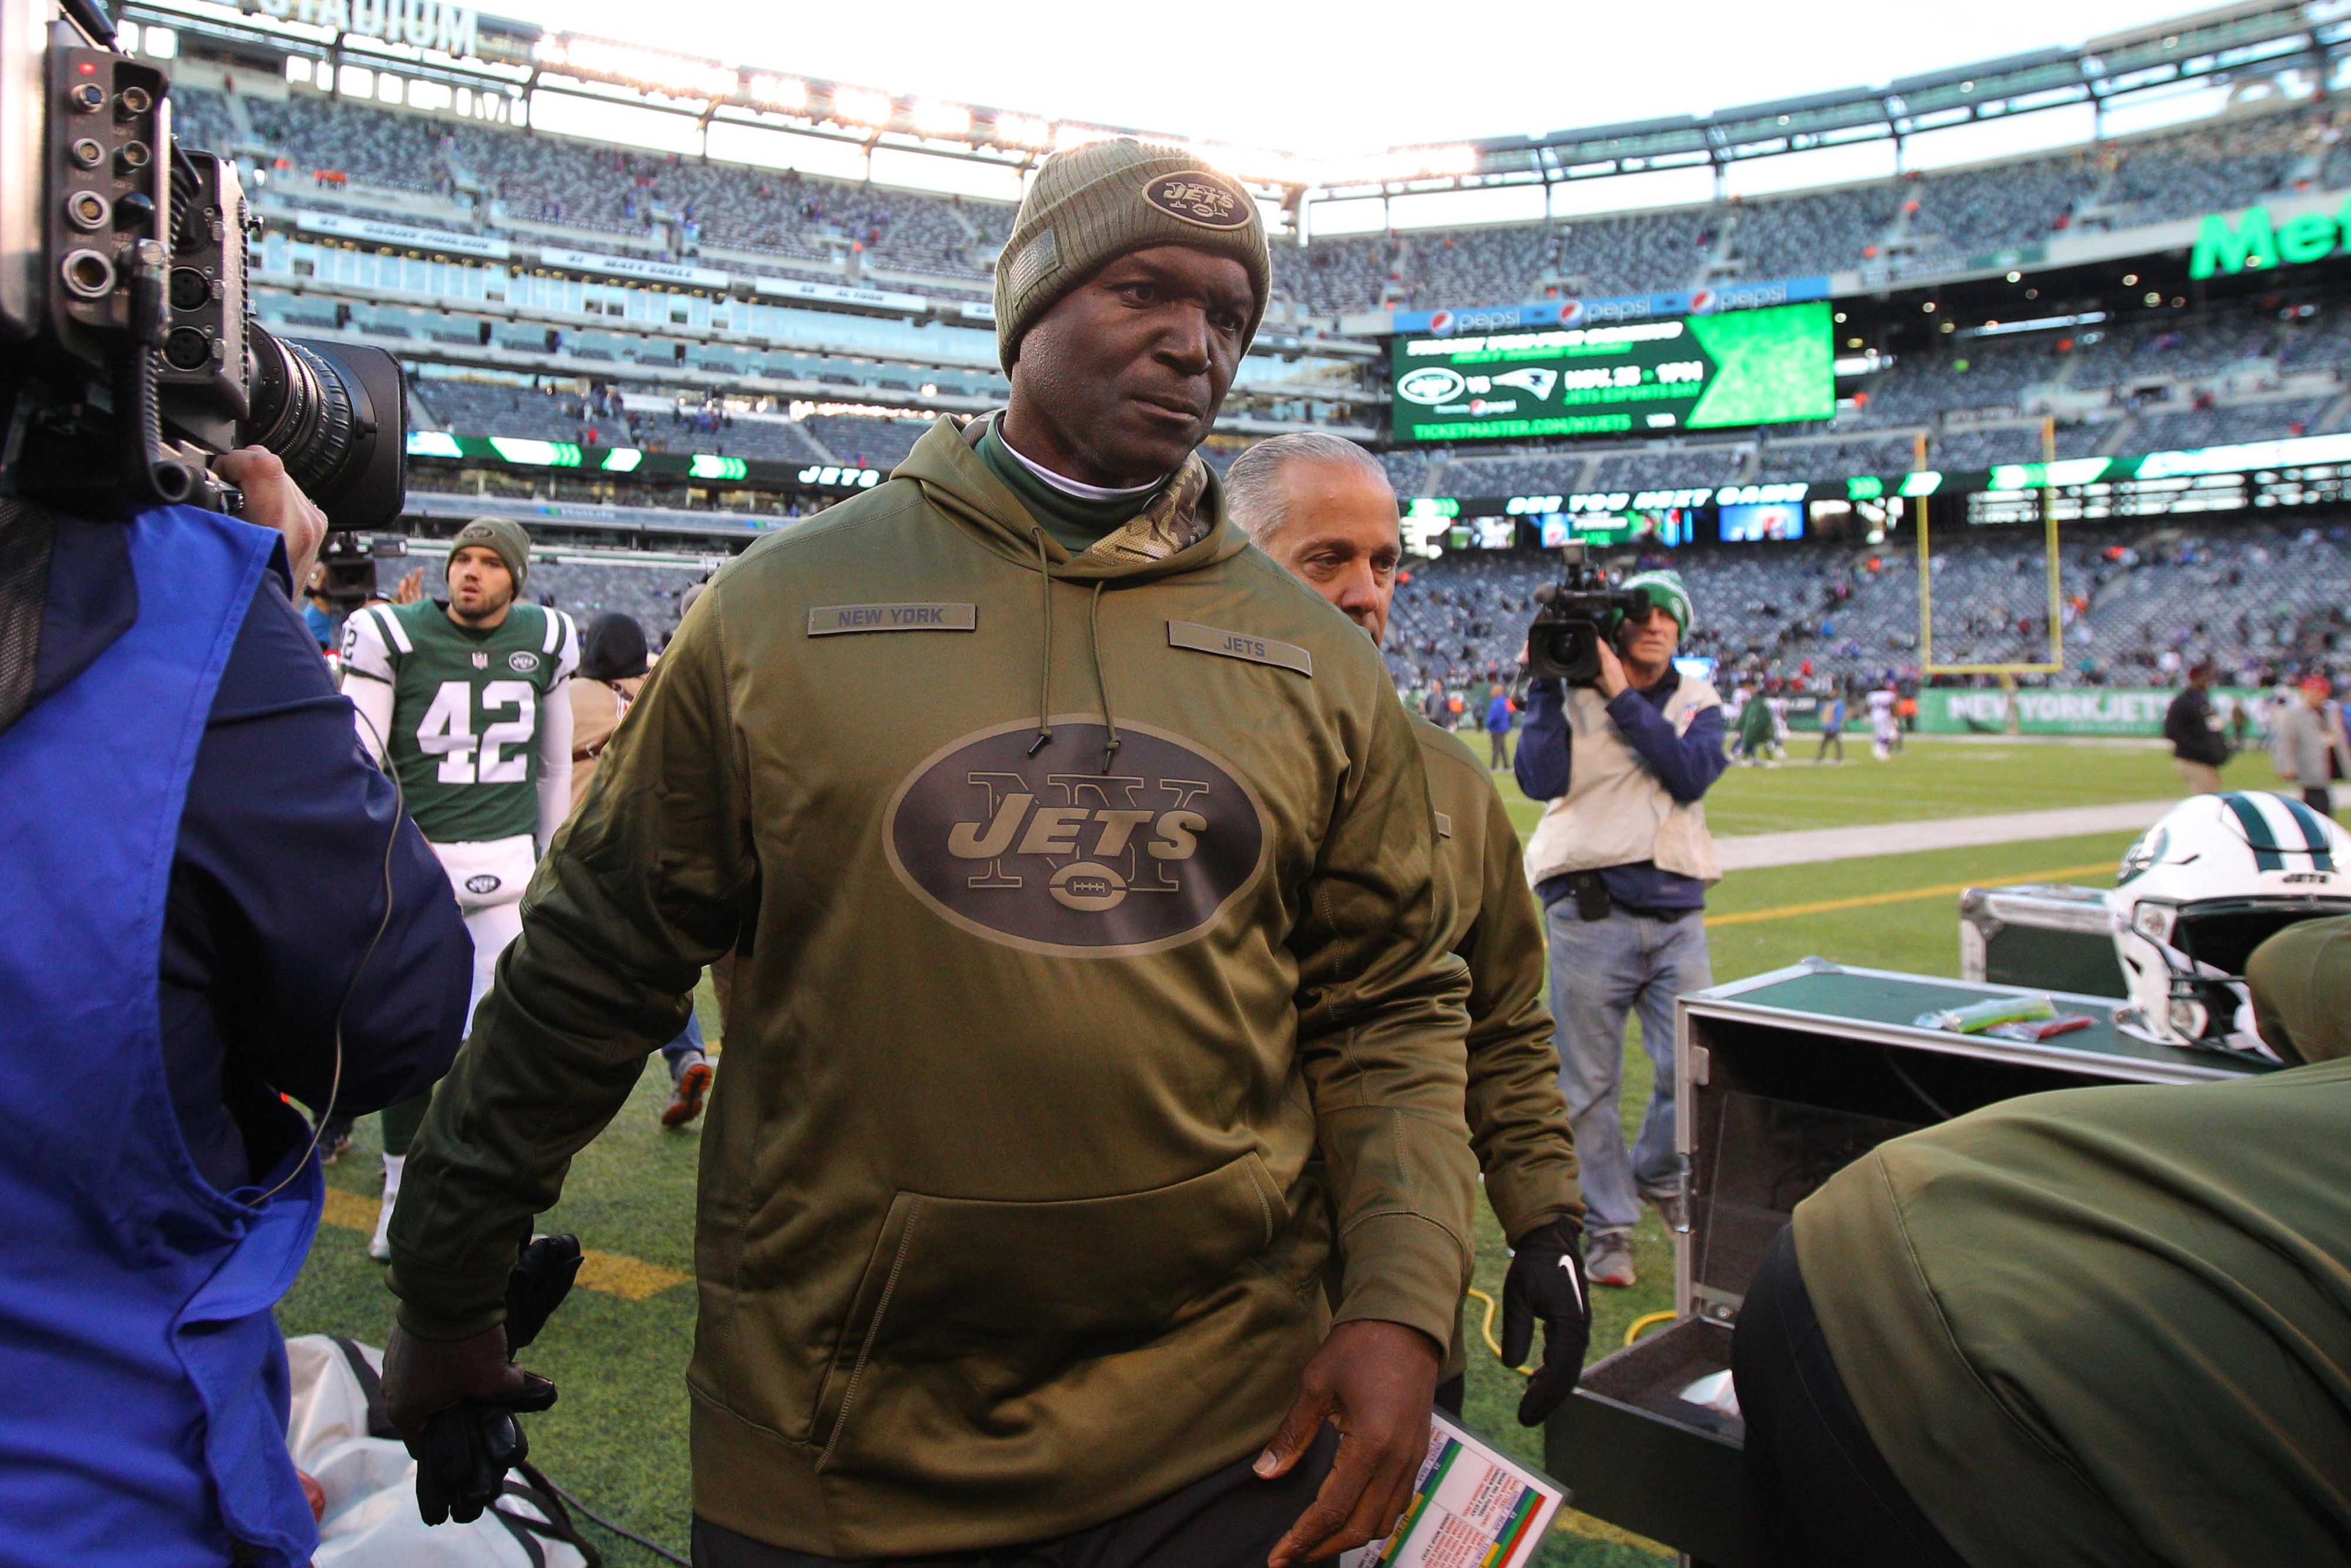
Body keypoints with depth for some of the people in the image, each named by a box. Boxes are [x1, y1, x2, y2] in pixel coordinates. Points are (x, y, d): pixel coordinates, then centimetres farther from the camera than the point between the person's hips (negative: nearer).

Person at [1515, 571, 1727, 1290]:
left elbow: (1691, 776, -9)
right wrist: (1546, 685, -12)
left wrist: (1621, 698, -13)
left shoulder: (1697, 703, 12)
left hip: (1676, 913, 2)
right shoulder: (1571, 696, 4)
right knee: (1590, 1083, 3)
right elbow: (1541, 780, -12)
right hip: (1589, 911, -2)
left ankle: (1658, 1174, 30)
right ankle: (1608, 1227, 19)